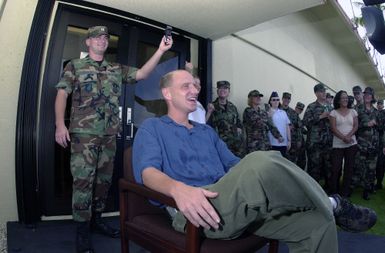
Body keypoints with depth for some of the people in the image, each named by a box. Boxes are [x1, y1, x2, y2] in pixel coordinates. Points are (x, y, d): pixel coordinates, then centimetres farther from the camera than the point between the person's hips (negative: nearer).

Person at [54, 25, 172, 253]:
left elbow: (142, 74, 4)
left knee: (104, 179, 10)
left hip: (110, 134, 4)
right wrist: (60, 124, -14)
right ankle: (83, 228, 7)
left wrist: (161, 51, -7)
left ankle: (96, 218, 26)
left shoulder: (117, 69, 16)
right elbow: (62, 94, -1)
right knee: (83, 179, -5)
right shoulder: (75, 66, 7)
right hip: (83, 133, -4)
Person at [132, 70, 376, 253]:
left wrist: (277, 177, 6)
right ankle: (332, 205, -5)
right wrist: (178, 188, -33)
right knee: (261, 163, -33)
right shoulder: (152, 128, 8)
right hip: (195, 210, -6)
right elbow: (148, 170, -10)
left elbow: (233, 164, 23)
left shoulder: (207, 131, 28)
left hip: (240, 206, 7)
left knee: (318, 221, -13)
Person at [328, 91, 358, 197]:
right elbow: (333, 128, -6)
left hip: (351, 144, 2)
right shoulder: (333, 112, 3)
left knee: (349, 167, 3)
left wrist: (348, 136, -14)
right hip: (338, 144, -2)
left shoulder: (353, 111, 11)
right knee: (335, 168, -5)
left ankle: (345, 191, 13)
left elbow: (356, 126, 3)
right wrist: (344, 138, -19)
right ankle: (333, 191, 8)